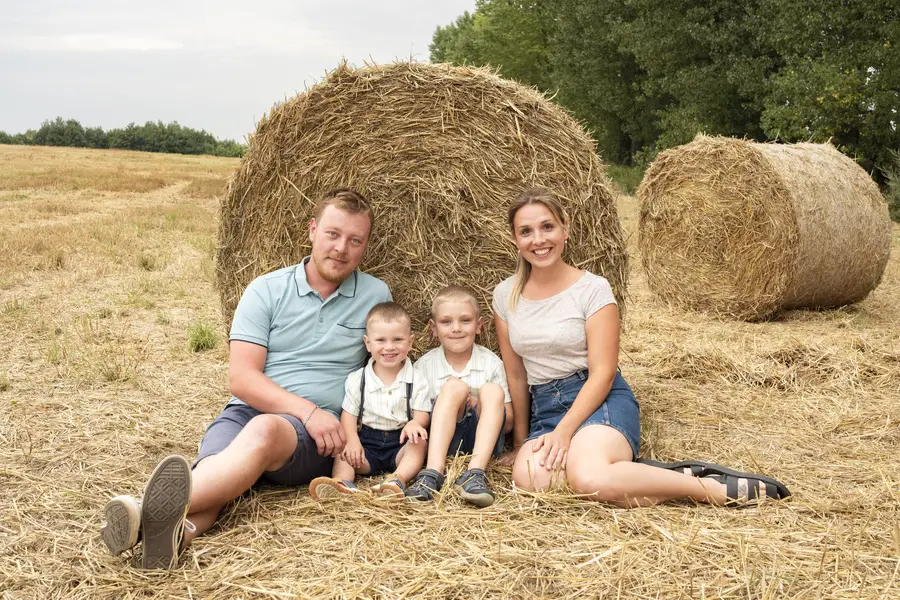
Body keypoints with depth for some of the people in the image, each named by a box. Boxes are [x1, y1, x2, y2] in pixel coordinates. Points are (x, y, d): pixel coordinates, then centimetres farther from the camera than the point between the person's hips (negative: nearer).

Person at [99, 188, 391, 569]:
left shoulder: (376, 295, 10)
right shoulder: (266, 290, 8)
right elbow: (241, 377, -2)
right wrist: (307, 410, -17)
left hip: (316, 436, -2)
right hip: (248, 409, 2)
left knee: (264, 430, -39)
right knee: (214, 473, -35)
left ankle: (155, 509, -64)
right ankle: (178, 531, -69)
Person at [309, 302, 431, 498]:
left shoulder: (416, 380, 2)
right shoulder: (357, 380, 5)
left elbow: (422, 414, -1)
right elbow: (348, 414, 3)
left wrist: (413, 424, -27)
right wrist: (352, 440, -17)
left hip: (400, 443, -1)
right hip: (367, 442, 1)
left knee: (418, 443, -29)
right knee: (344, 453, -23)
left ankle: (398, 479, -51)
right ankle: (342, 482, -51)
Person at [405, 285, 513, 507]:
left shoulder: (491, 363, 4)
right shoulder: (424, 366, 4)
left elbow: (507, 422, 5)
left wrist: (480, 408, -15)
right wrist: (451, 408, -15)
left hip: (482, 440, 1)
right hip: (441, 441, -1)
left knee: (492, 391, -24)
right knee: (455, 386, -24)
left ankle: (475, 473, -39)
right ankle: (433, 472, -39)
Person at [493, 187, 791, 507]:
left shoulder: (593, 289, -4)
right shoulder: (505, 295, 8)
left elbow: (602, 373, -10)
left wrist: (564, 430, -19)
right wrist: (522, 439, 14)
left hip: (600, 401, -4)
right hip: (543, 409, 4)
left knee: (590, 478, -37)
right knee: (529, 476, -33)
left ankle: (722, 489, -18)